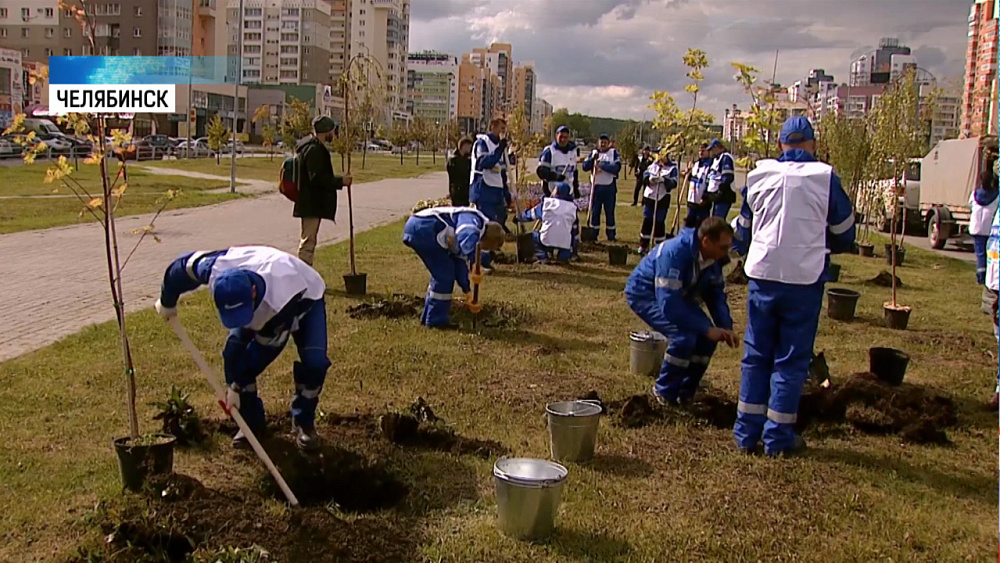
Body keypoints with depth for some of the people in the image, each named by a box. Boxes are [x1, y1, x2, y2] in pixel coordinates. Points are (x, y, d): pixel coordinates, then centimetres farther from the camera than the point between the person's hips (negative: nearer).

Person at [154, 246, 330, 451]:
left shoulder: (282, 299, -48)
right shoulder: (215, 270, -38)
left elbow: (265, 347, -33)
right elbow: (182, 266, -14)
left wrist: (237, 386, -25)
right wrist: (167, 302, 5)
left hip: (305, 298, -4)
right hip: (264, 304, 4)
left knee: (314, 361, -25)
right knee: (234, 355, -14)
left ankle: (304, 422, 1)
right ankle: (251, 422, 6)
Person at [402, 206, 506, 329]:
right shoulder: (474, 220, -7)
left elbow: (460, 263, 26)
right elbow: (468, 236, -30)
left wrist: (468, 293, 26)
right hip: (423, 228, -11)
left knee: (440, 273, 20)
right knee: (444, 274, -2)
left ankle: (428, 317, 28)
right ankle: (436, 320, 6)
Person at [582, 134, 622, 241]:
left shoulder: (614, 153, 0)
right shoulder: (594, 152, 9)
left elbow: (617, 167, -16)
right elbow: (585, 167, -1)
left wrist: (601, 165, -19)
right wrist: (593, 158, -17)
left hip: (610, 187, -2)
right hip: (596, 186, 2)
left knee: (610, 211, 5)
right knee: (594, 211, 5)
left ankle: (611, 233, 14)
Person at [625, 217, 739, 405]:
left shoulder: (712, 259, -10)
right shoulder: (675, 253, -35)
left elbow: (716, 295, 2)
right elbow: (668, 304, -37)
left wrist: (726, 327, -13)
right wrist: (706, 329, -33)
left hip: (677, 295, 8)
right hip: (644, 294, -8)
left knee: (707, 337, -7)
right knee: (684, 337, -26)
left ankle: (685, 394, 11)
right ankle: (665, 394, -3)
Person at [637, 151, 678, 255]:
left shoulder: (672, 168, -3)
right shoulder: (653, 165, 9)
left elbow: (673, 183, -12)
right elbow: (645, 176, 1)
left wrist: (663, 179, -28)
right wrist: (650, 178, -20)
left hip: (663, 199, -3)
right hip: (649, 196, 3)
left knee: (659, 222, 0)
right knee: (647, 221, 6)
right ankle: (643, 245, 14)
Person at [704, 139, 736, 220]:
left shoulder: (726, 158, -10)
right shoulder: (716, 159, 21)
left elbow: (728, 177, -21)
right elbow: (710, 178, 25)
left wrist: (721, 191, -22)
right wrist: (705, 195, 21)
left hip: (723, 197, -11)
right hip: (716, 196, 11)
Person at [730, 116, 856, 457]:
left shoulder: (758, 176, 3)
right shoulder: (825, 178, -5)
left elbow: (742, 228, 16)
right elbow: (843, 235, 8)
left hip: (762, 276, 3)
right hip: (805, 279, -2)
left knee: (756, 356, 12)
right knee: (792, 360, 6)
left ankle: (747, 433, 14)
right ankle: (778, 437, 10)